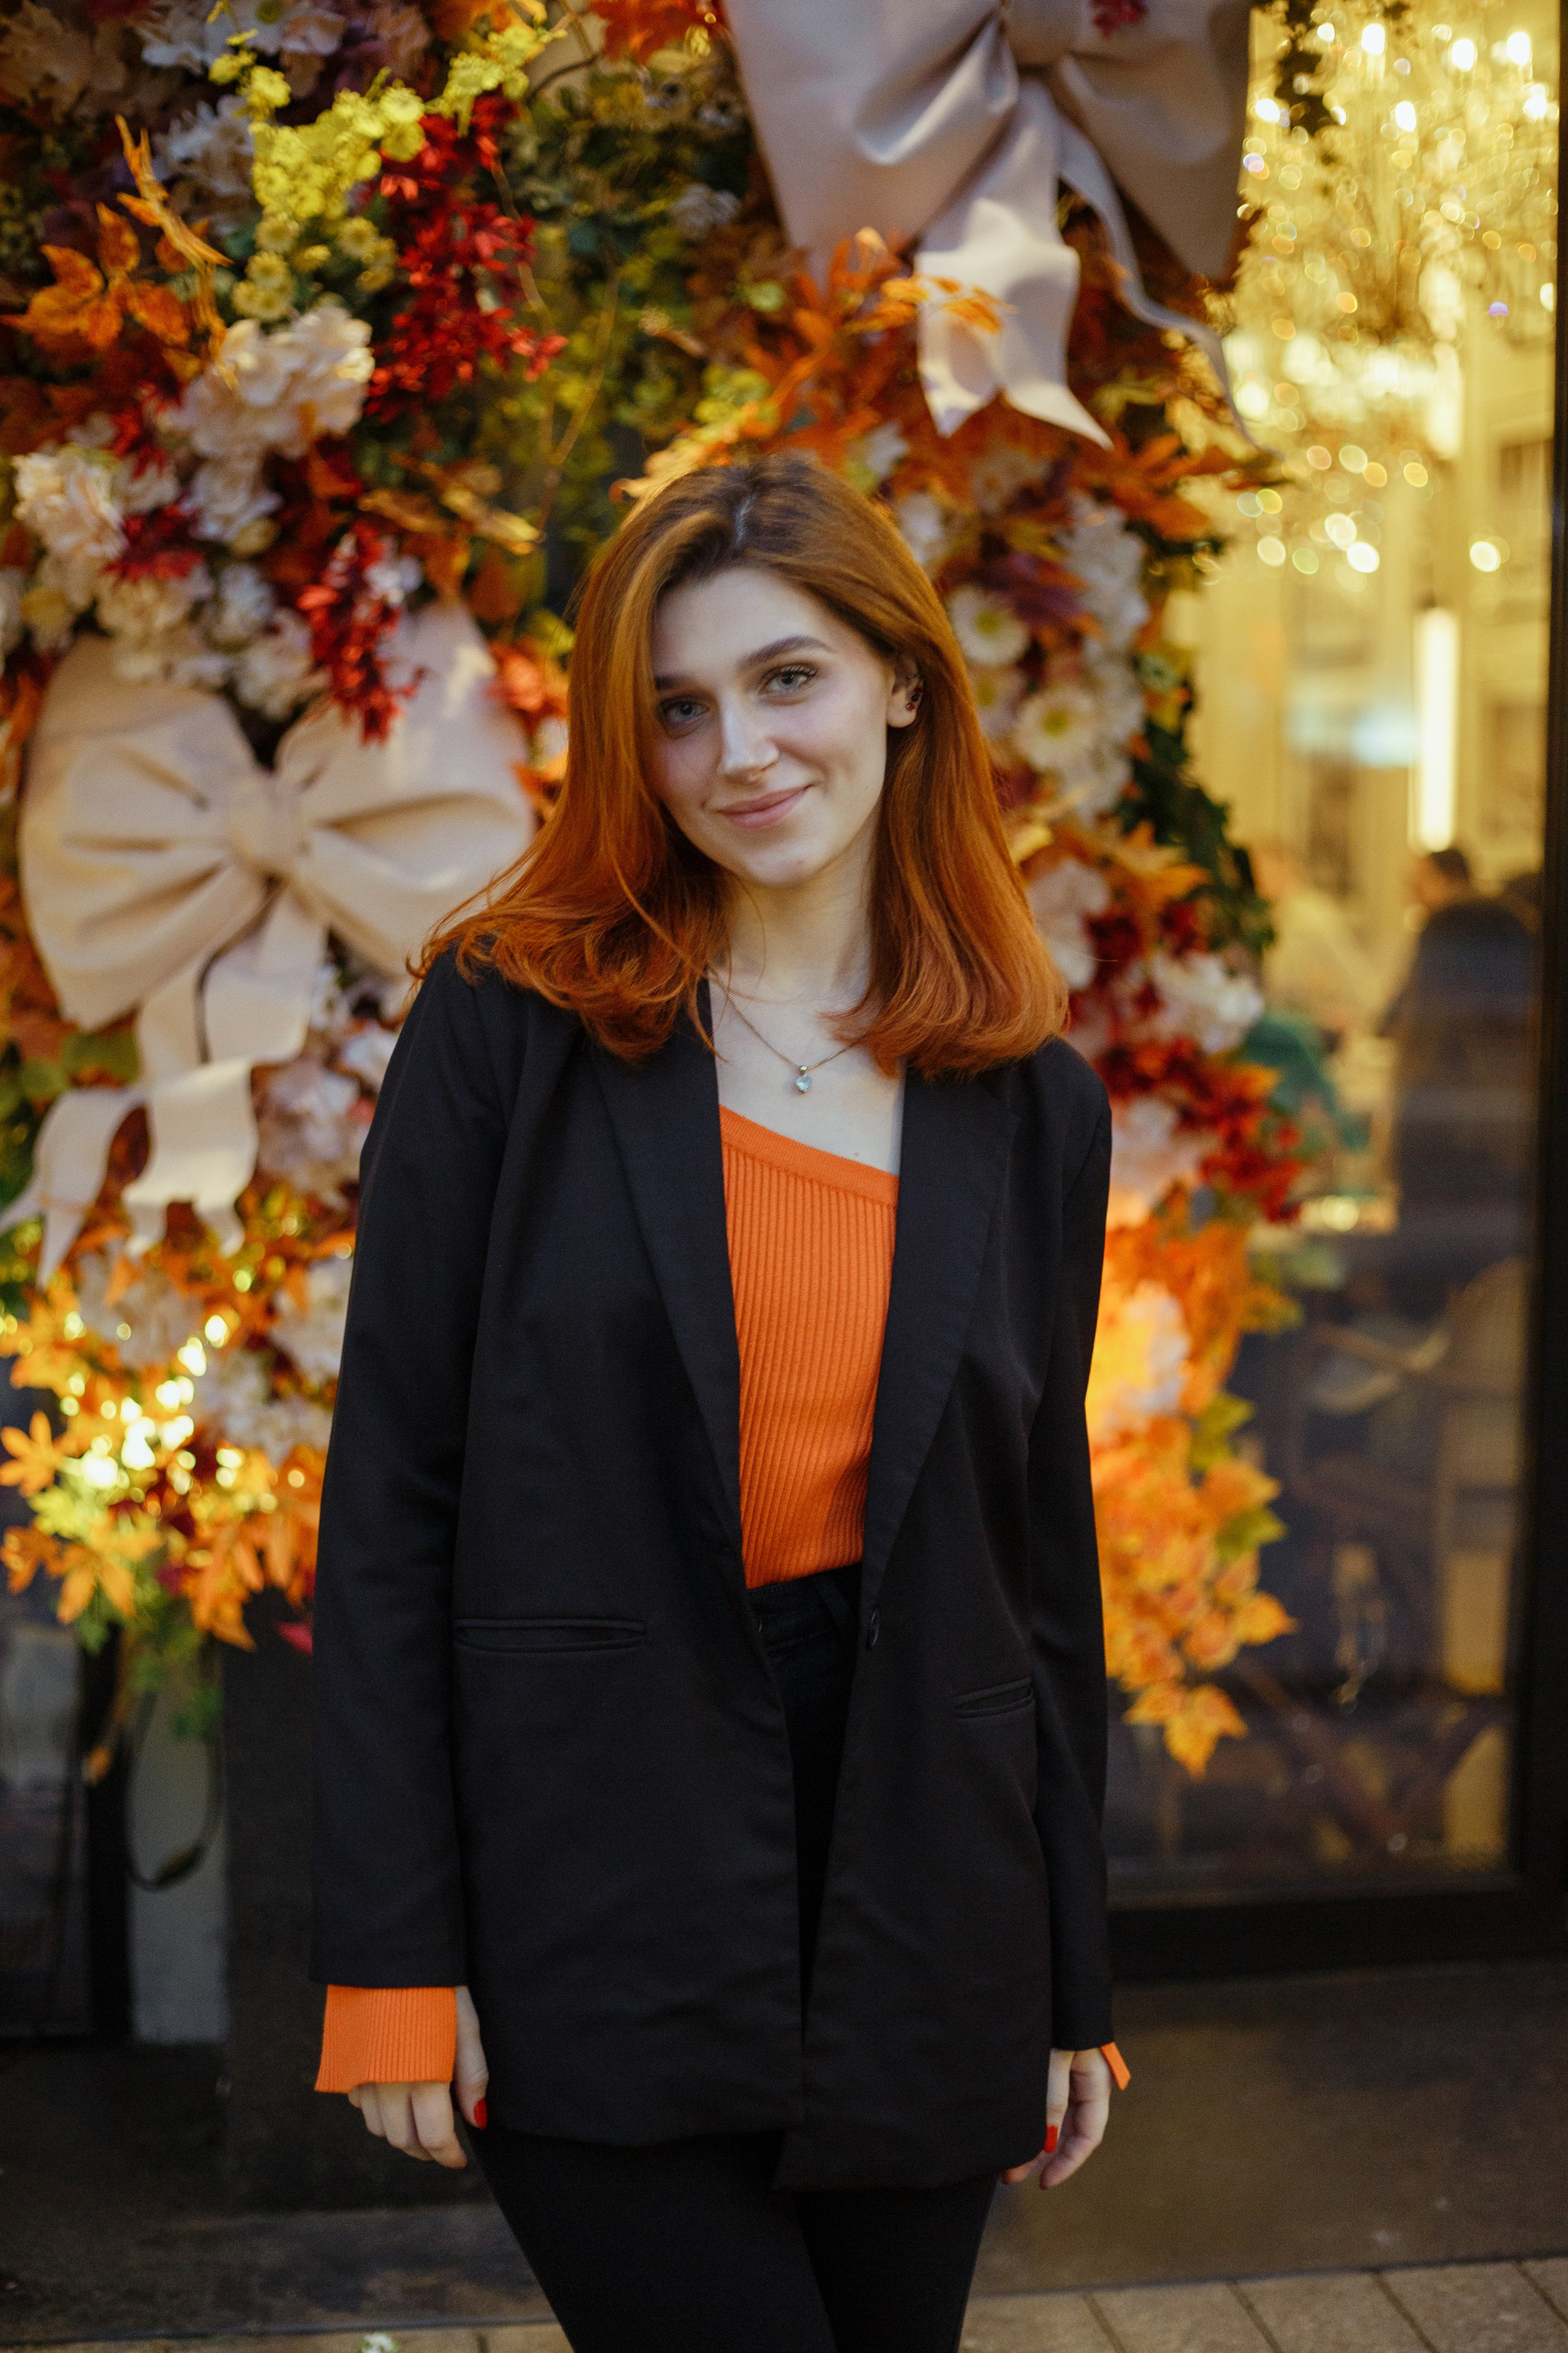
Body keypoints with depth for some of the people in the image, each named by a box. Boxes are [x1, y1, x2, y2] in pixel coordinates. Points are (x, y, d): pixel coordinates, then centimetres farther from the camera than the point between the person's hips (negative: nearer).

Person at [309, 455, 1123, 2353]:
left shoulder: (1030, 1106, 5)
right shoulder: (510, 1034, -4)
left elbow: (1043, 1549, 9)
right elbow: (388, 1502, -5)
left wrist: (1073, 1982, 10)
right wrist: (392, 1956, -8)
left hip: (919, 1919, 3)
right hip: (592, 1904, -3)